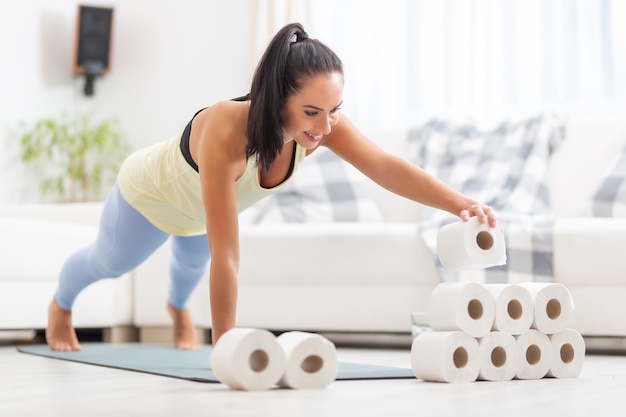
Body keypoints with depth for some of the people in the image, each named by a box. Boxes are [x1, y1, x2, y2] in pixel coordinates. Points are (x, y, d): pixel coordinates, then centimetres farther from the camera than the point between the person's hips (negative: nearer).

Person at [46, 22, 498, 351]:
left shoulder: (323, 124, -36)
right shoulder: (226, 131, -51)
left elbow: (386, 166, -49)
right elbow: (226, 255, -50)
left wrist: (459, 203, -64)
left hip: (199, 208, 4)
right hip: (151, 193, -4)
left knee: (192, 261, 36)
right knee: (110, 262, 28)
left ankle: (178, 307, 73)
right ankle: (61, 305, 64)